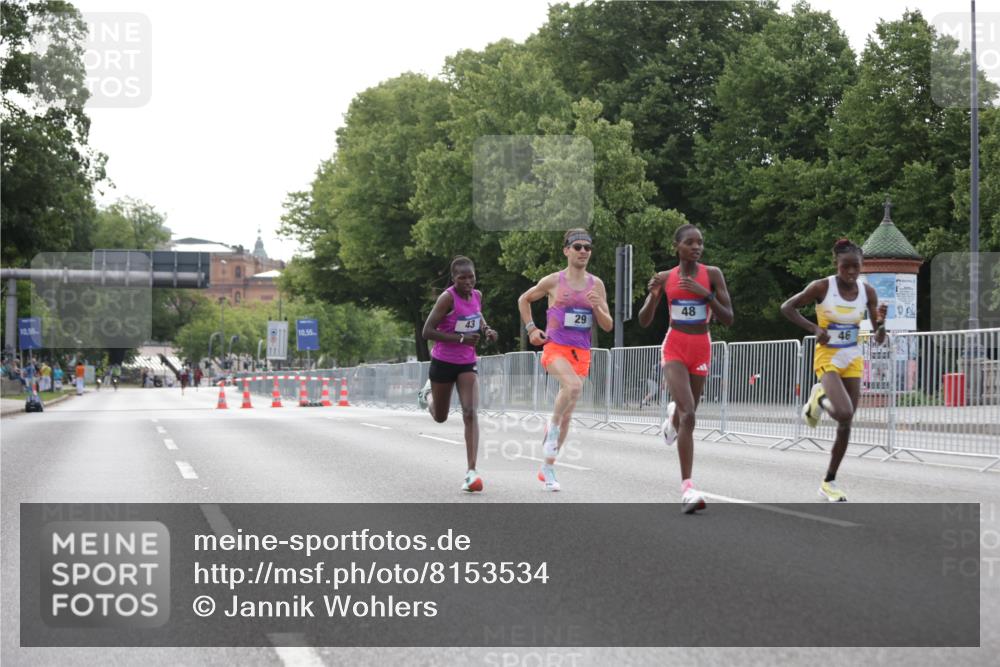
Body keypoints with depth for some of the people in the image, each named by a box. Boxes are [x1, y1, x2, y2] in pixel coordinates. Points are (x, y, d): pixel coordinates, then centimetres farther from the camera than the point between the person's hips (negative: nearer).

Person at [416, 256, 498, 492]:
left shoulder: (477, 296, -1)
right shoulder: (448, 298, -19)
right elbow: (427, 331, -22)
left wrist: (486, 329, 1)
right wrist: (461, 338, -29)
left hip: (467, 364, 3)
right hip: (443, 363, -3)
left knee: (471, 413, -16)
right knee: (440, 418, 15)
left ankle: (471, 472, -21)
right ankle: (428, 393, 52)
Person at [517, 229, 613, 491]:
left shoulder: (596, 284, 7)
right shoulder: (553, 281, -1)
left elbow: (608, 326, 8)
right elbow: (524, 299, 16)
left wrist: (597, 308, -11)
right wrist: (531, 329, 5)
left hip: (581, 353, 4)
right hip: (555, 348, -4)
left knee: (567, 413, 6)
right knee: (574, 385, -35)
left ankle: (547, 469, 17)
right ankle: (553, 428, -12)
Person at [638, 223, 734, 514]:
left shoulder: (712, 274, -3)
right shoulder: (665, 278, 1)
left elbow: (728, 319, -6)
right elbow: (644, 321, 4)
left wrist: (706, 293, -20)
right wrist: (652, 296, -15)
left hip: (701, 350, 2)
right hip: (674, 348, -2)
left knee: (685, 415, 14)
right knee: (688, 415, -20)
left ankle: (673, 415, 55)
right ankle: (687, 489, -22)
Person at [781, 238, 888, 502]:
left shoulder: (867, 291, -2)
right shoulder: (822, 287, -14)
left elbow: (879, 339, 0)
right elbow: (787, 307, -6)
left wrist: (881, 322, -22)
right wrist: (814, 328, -17)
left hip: (853, 360, 5)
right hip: (828, 358, -5)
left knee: (846, 424, 6)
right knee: (844, 413, -27)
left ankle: (829, 482, 19)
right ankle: (819, 398, 8)